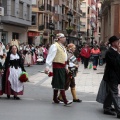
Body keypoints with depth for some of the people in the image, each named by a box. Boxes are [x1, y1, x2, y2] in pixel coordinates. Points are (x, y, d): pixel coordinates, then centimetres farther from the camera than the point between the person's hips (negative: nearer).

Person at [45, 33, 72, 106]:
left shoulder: (62, 46, 16)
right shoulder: (55, 46, -13)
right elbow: (50, 56, -19)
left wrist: (65, 67, 21)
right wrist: (47, 67, -25)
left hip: (62, 67, 9)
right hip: (57, 67, -9)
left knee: (57, 84, 15)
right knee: (61, 84, -9)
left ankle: (55, 98, 23)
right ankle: (65, 101, -10)